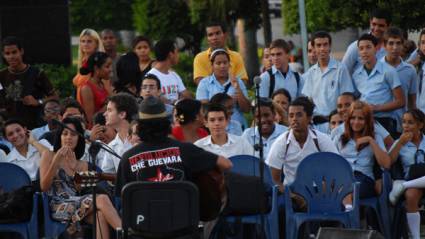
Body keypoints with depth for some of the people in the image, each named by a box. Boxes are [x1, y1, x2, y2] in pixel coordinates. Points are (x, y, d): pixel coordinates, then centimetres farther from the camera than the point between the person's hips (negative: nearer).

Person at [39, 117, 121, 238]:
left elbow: (83, 191, 9)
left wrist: (75, 168, -4)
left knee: (100, 213, -35)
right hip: (58, 207, -4)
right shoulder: (49, 156, 12)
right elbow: (44, 187, 0)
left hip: (78, 207, 4)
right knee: (102, 200, -30)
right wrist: (56, 161, -9)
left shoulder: (83, 165, 23)